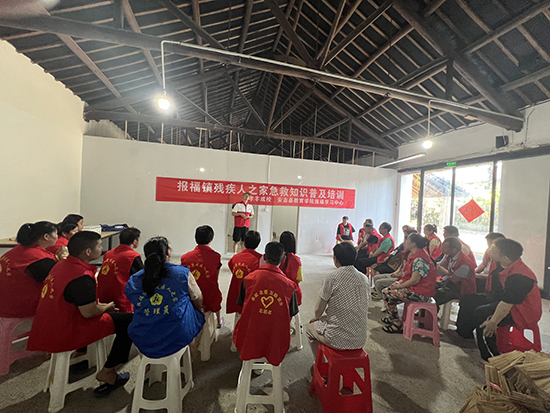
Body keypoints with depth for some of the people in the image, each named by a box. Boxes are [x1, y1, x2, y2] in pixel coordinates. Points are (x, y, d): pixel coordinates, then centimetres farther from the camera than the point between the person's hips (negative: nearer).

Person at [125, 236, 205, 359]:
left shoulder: (133, 280, -6)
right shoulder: (183, 273, -13)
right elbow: (198, 301, 1)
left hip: (143, 344, 4)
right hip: (178, 340, -3)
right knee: (200, 315, 22)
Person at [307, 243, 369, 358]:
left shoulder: (332, 278, -19)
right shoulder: (364, 279, -2)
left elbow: (318, 309, -12)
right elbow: (363, 307, 11)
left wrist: (316, 317, 13)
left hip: (338, 340, -5)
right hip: (360, 340, 6)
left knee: (310, 328, 23)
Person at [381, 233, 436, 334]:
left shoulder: (419, 259, -23)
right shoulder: (414, 255, 11)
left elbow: (414, 280, -25)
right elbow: (409, 274, 16)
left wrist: (399, 286, -14)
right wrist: (399, 282, 1)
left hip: (420, 294, -10)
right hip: (414, 287, 10)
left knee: (386, 294, -15)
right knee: (386, 290, 9)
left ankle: (397, 324, 2)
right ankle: (392, 317, 26)